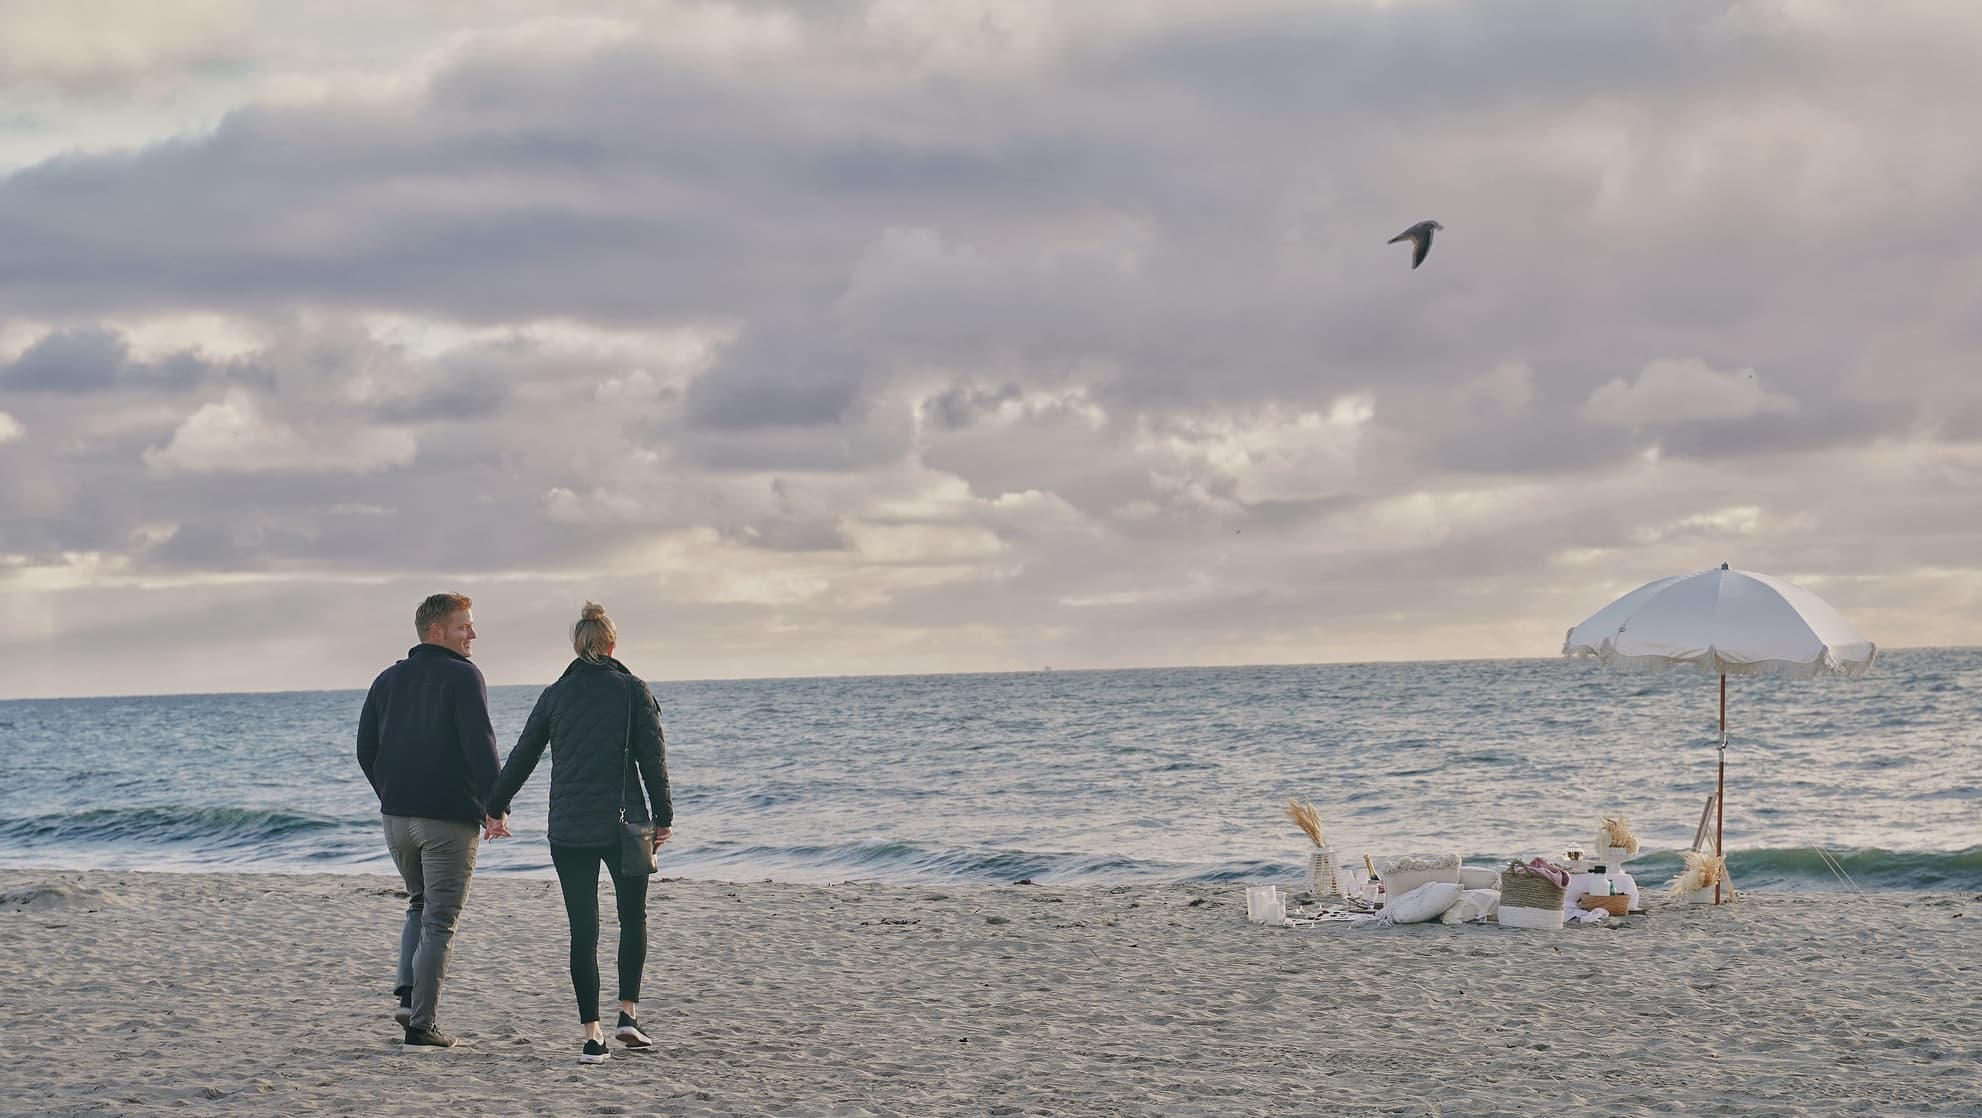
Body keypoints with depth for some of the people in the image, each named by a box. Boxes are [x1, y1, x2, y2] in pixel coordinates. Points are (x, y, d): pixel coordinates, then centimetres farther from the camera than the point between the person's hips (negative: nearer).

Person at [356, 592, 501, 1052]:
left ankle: (407, 994, 7)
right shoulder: (463, 677, -8)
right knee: (439, 922, 0)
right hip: (450, 819, -6)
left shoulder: (387, 679, 11)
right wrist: (494, 804, -11)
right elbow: (480, 746, -17)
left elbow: (365, 750, 12)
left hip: (397, 818, 6)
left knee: (420, 905, 25)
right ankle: (421, 1027, -2)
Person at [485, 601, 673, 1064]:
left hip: (568, 830, 1)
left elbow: (522, 756, 8)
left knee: (583, 931, 5)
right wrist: (663, 818, 5)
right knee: (633, 917, 18)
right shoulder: (633, 690, -3)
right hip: (623, 825, -1)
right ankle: (628, 1013, 7)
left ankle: (592, 1035, 0)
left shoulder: (555, 694, 4)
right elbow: (653, 758, -4)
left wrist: (497, 809, 20)